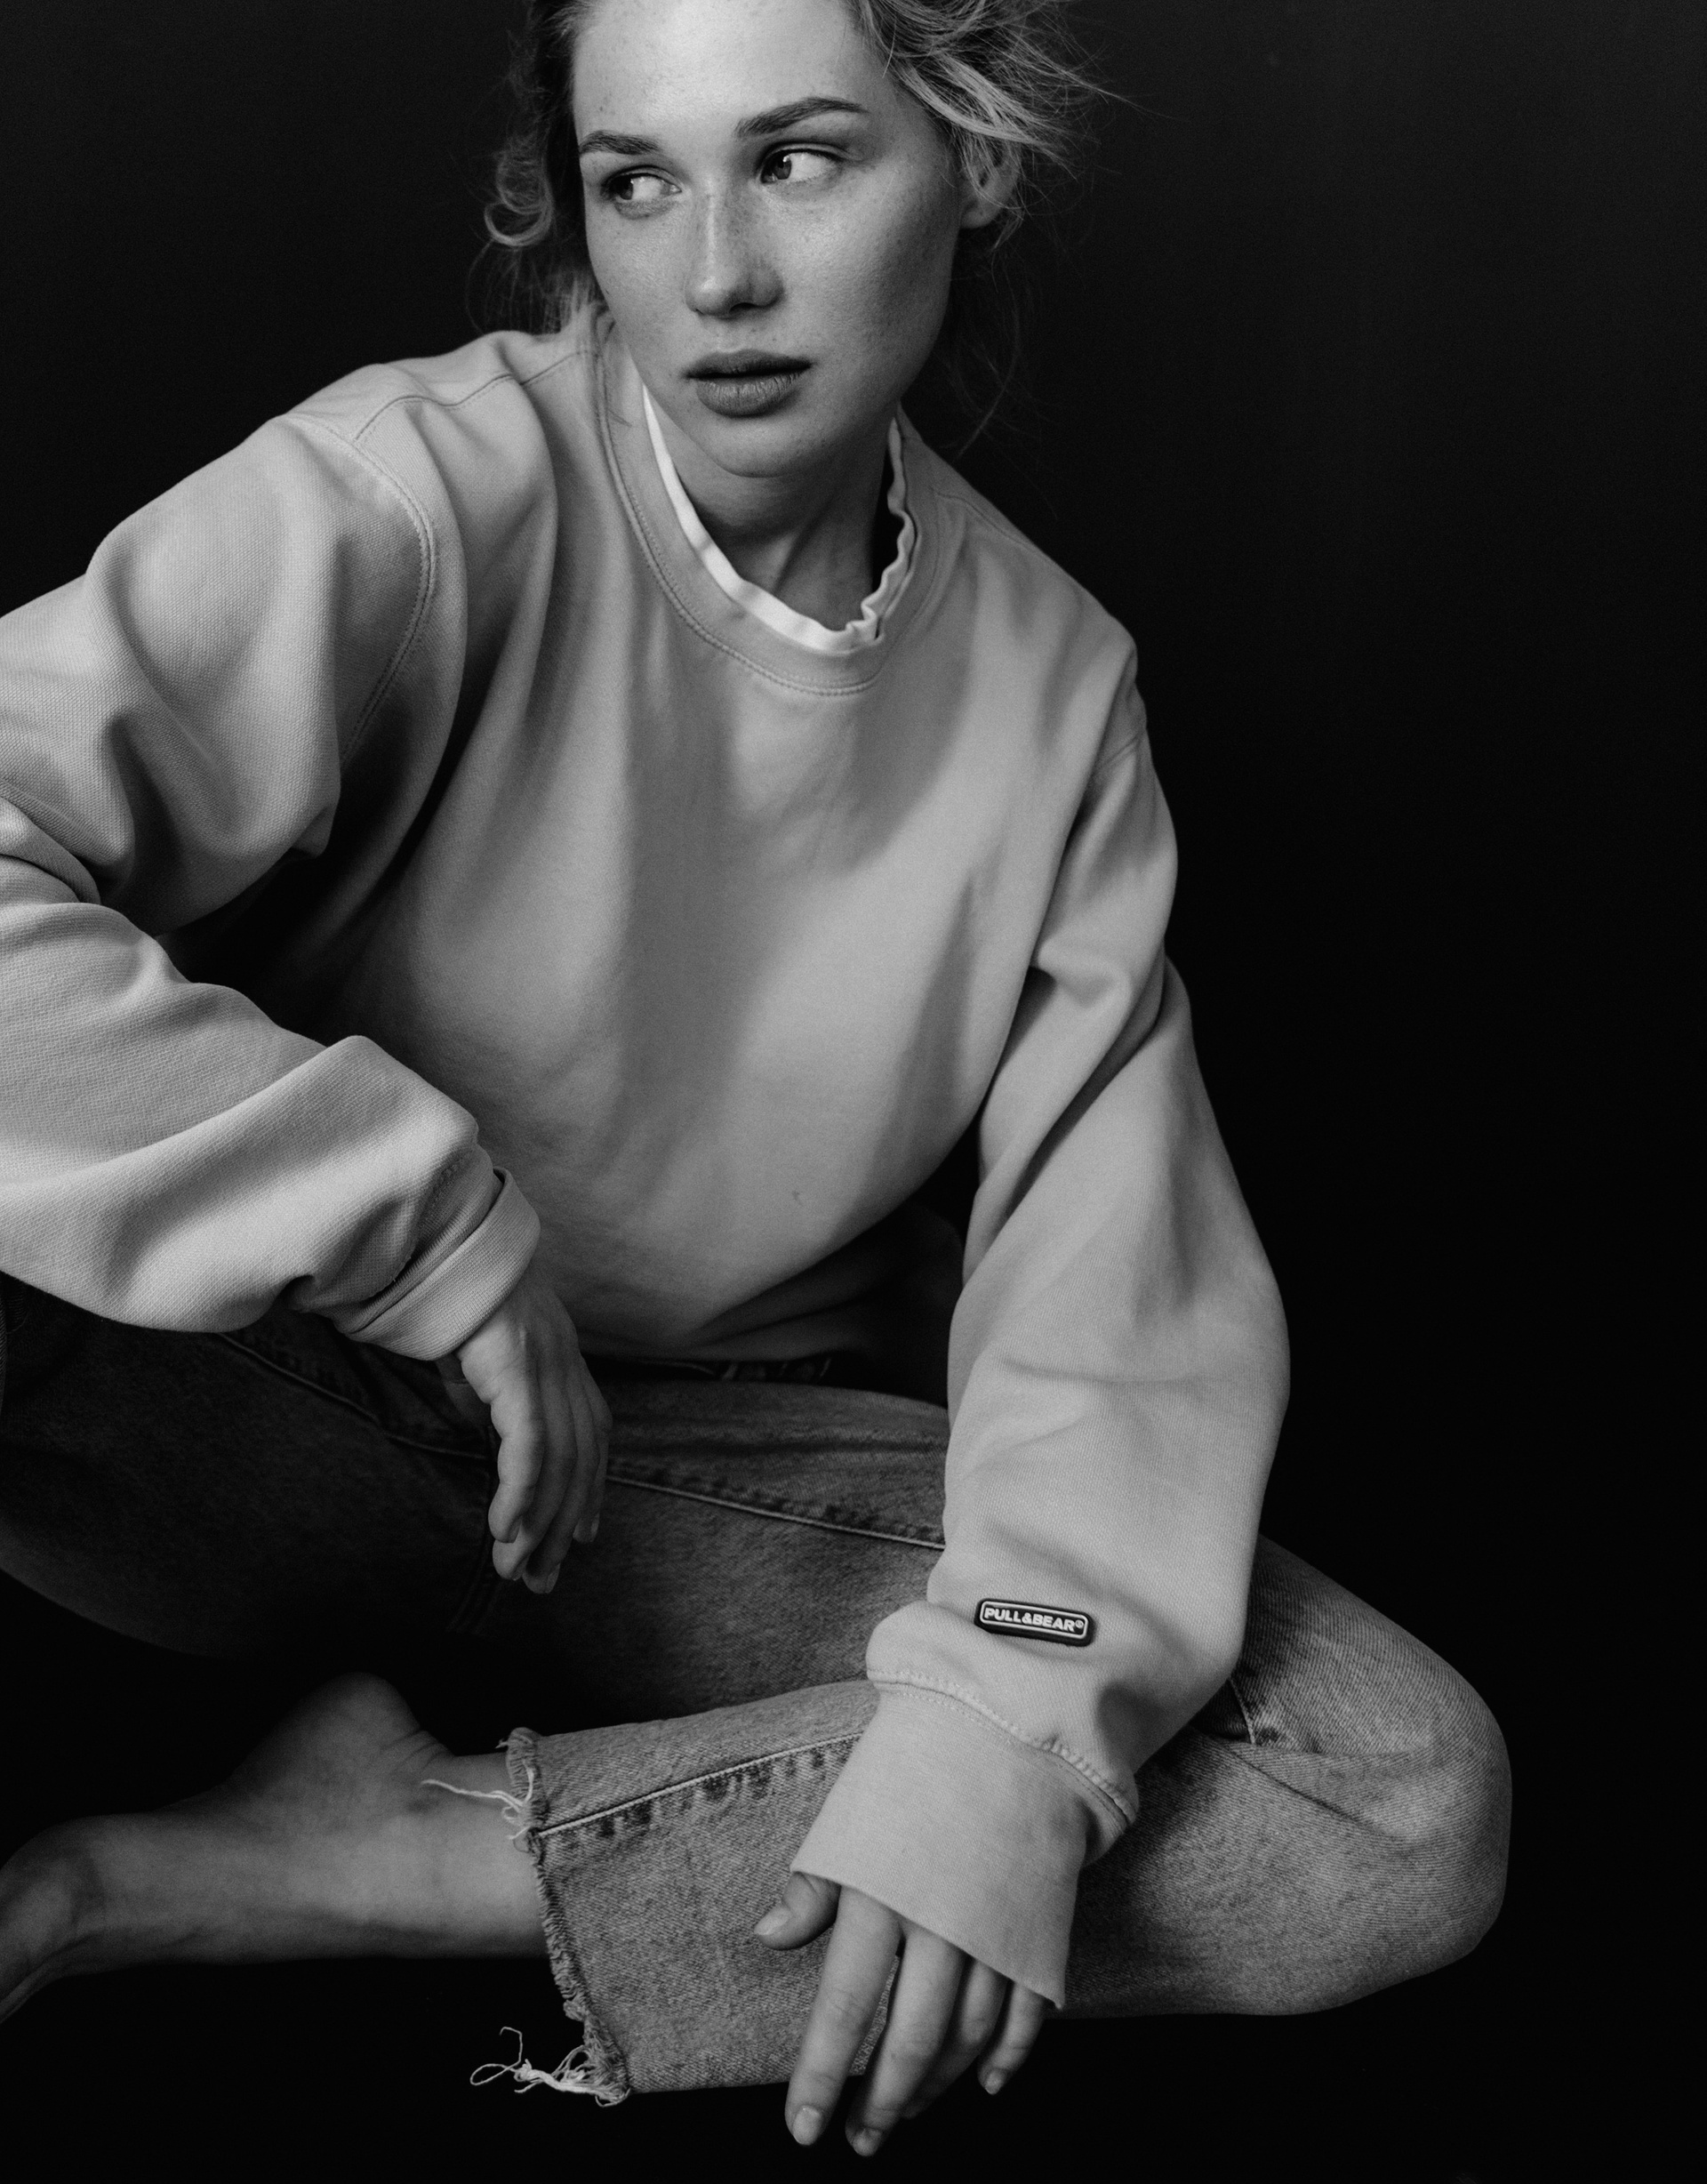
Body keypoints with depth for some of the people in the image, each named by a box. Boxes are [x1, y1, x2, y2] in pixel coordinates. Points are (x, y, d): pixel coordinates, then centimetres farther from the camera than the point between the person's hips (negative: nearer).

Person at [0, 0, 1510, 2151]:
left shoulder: (1052, 681, -2)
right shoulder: (419, 499, -15)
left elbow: (1114, 1292, -7)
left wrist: (1011, 1730, -23)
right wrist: (436, 1220, -28)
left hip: (728, 1480, 5)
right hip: (296, 1404, -4)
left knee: (1420, 1812, -18)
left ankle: (392, 1858, -17)